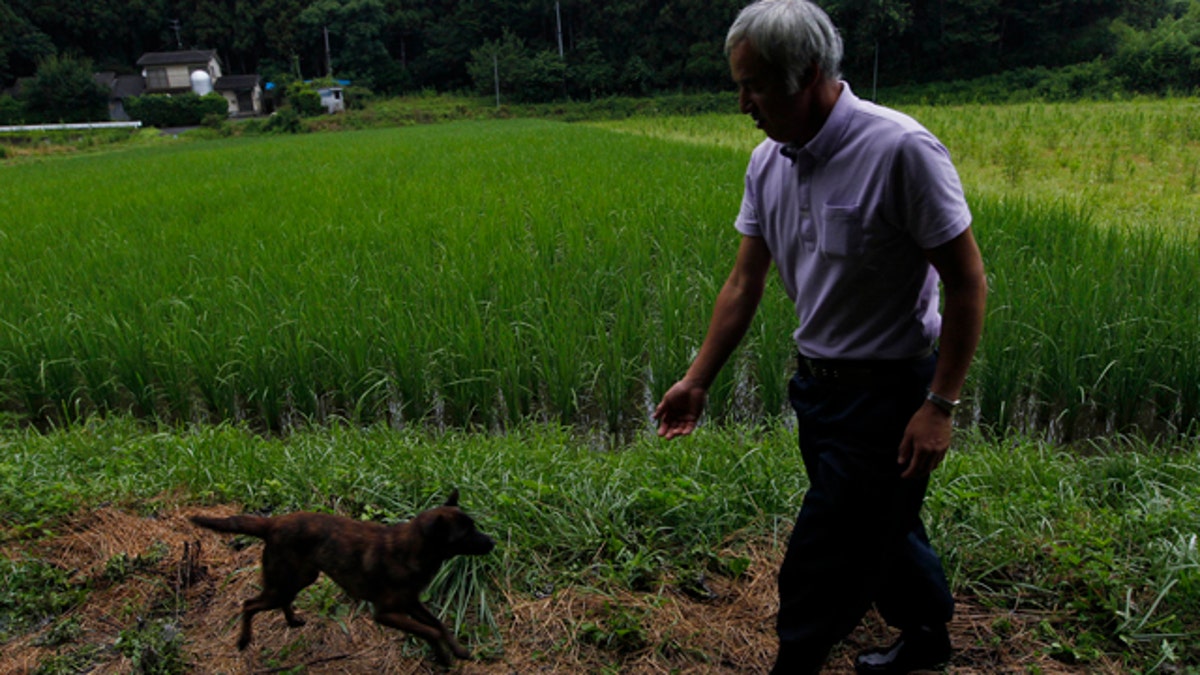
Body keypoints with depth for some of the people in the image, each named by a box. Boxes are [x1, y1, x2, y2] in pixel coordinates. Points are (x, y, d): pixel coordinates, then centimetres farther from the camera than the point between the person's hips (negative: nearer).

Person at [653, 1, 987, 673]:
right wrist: (697, 381, 4)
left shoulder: (900, 150, -22)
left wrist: (941, 405, -18)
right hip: (816, 385, 7)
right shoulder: (768, 162, 0)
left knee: (821, 568, 2)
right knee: (881, 530, 25)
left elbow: (967, 279, -17)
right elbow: (745, 282, 6)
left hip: (888, 394, -7)